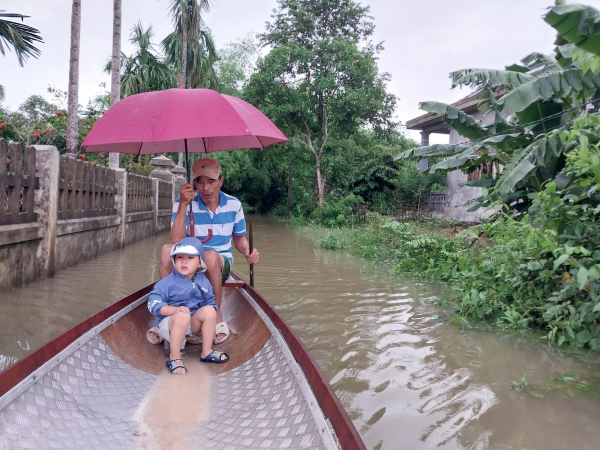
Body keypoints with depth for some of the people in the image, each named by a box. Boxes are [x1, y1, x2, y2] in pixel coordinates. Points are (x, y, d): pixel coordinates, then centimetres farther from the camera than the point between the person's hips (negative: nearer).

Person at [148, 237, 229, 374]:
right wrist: (176, 309, -33)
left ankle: (206, 352, -6)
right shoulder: (167, 282, -13)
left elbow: (210, 301, 11)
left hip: (193, 324, 5)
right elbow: (153, 304, -18)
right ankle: (174, 359, -24)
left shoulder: (203, 282, 2)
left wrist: (211, 317, -10)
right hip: (168, 324, -5)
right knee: (183, 316, -37)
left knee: (209, 310, -21)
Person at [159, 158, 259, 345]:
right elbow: (177, 242, -25)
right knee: (167, 250, -31)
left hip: (221, 265, 0)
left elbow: (239, 239, 10)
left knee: (210, 256, -36)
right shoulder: (183, 204, -11)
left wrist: (248, 252, -13)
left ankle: (217, 317, -20)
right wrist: (183, 205, -30)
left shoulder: (234, 205, -4)